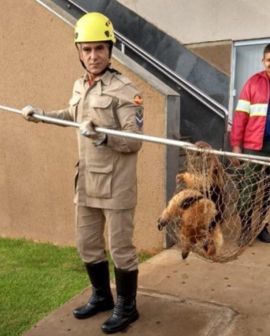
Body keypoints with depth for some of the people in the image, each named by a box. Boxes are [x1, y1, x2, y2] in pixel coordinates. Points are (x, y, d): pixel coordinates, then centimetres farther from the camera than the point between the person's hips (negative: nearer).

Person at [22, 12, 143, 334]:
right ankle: (102, 296, 39)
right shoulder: (79, 87, 10)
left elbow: (134, 141, -17)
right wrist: (40, 114, 32)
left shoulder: (124, 90, -13)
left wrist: (102, 136, -30)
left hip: (116, 184, -7)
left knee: (120, 248, 4)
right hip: (86, 183, 8)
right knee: (87, 244, 17)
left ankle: (126, 307, 26)